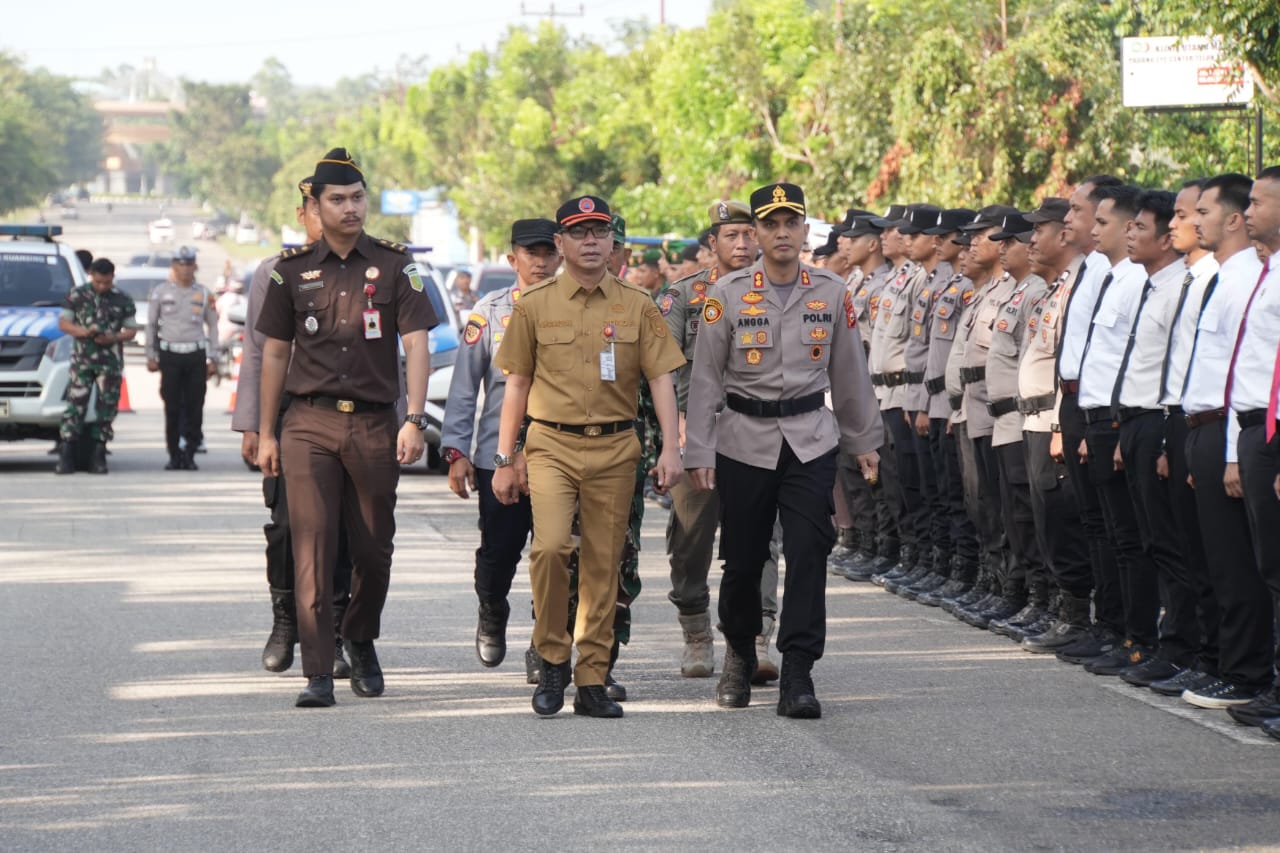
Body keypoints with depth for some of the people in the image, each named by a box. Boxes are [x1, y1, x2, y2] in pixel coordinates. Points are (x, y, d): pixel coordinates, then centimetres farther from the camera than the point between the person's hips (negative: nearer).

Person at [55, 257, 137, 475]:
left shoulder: (123, 300, 6)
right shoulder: (77, 296, 5)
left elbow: (131, 330, 8)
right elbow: (63, 322, 7)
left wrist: (113, 338, -12)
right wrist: (83, 332, -12)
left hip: (111, 361, 1)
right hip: (82, 359, -1)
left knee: (107, 407, 1)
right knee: (75, 404, -8)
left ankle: (98, 456, 7)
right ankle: (66, 456, -8)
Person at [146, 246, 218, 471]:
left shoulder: (204, 294, 8)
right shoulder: (161, 292, 6)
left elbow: (212, 326, 12)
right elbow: (151, 325, 11)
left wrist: (213, 359, 7)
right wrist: (151, 356, 6)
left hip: (196, 355, 1)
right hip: (170, 355, -1)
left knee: (194, 408, -2)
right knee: (172, 409, -1)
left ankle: (189, 454, 5)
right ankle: (174, 456, 4)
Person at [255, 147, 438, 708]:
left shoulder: (395, 266, 3)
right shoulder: (293, 269, 7)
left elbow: (416, 345, -3)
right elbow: (275, 352, 12)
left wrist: (414, 420, -15)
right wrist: (265, 433, 10)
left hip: (375, 424, 0)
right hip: (308, 424, 0)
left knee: (374, 551, 8)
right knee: (312, 548, -9)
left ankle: (361, 642, 34)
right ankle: (318, 673, -9)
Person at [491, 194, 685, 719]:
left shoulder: (637, 307, 7)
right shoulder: (534, 306, 5)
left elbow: (661, 379, 4)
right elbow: (516, 385, 10)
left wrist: (670, 449, -7)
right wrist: (504, 460, 7)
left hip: (615, 449, 1)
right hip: (552, 445, -1)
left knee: (603, 564, 3)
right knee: (550, 546, -20)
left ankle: (592, 682, 10)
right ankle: (552, 660, -2)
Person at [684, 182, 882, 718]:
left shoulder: (832, 294, 3)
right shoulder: (728, 294, -3)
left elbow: (850, 372, 12)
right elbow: (706, 377, -1)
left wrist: (864, 441, 16)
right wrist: (698, 451, -4)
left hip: (810, 443, 1)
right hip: (744, 442, -1)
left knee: (808, 554, -11)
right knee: (742, 559, 7)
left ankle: (797, 675, -9)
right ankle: (739, 658, 32)